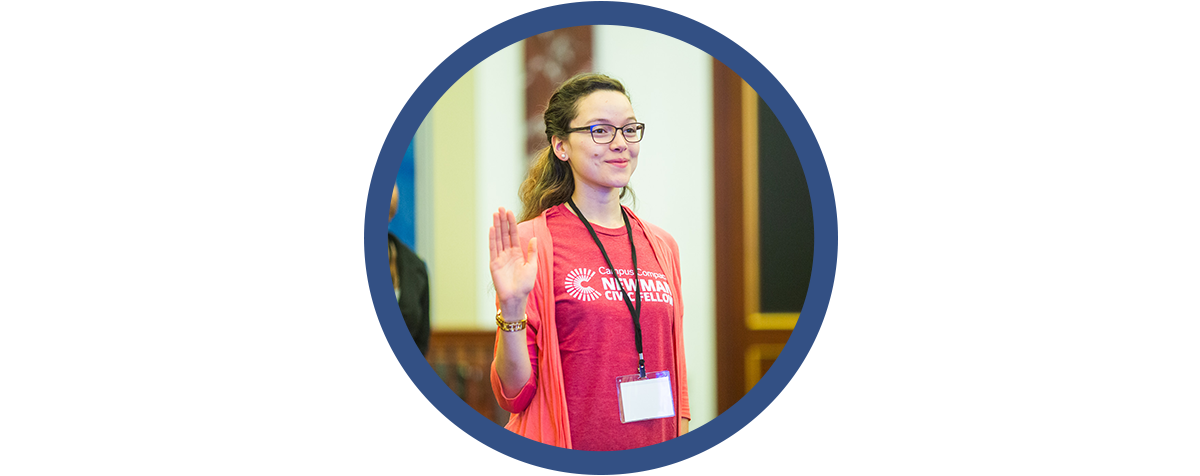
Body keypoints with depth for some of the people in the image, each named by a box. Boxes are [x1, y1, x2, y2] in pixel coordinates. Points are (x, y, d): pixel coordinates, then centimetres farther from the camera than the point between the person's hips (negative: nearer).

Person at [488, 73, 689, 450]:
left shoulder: (661, 247, 6)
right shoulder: (531, 242, -9)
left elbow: (676, 379, 12)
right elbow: (514, 394, -11)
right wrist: (510, 309, -25)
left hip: (650, 461, 5)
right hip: (565, 462, -5)